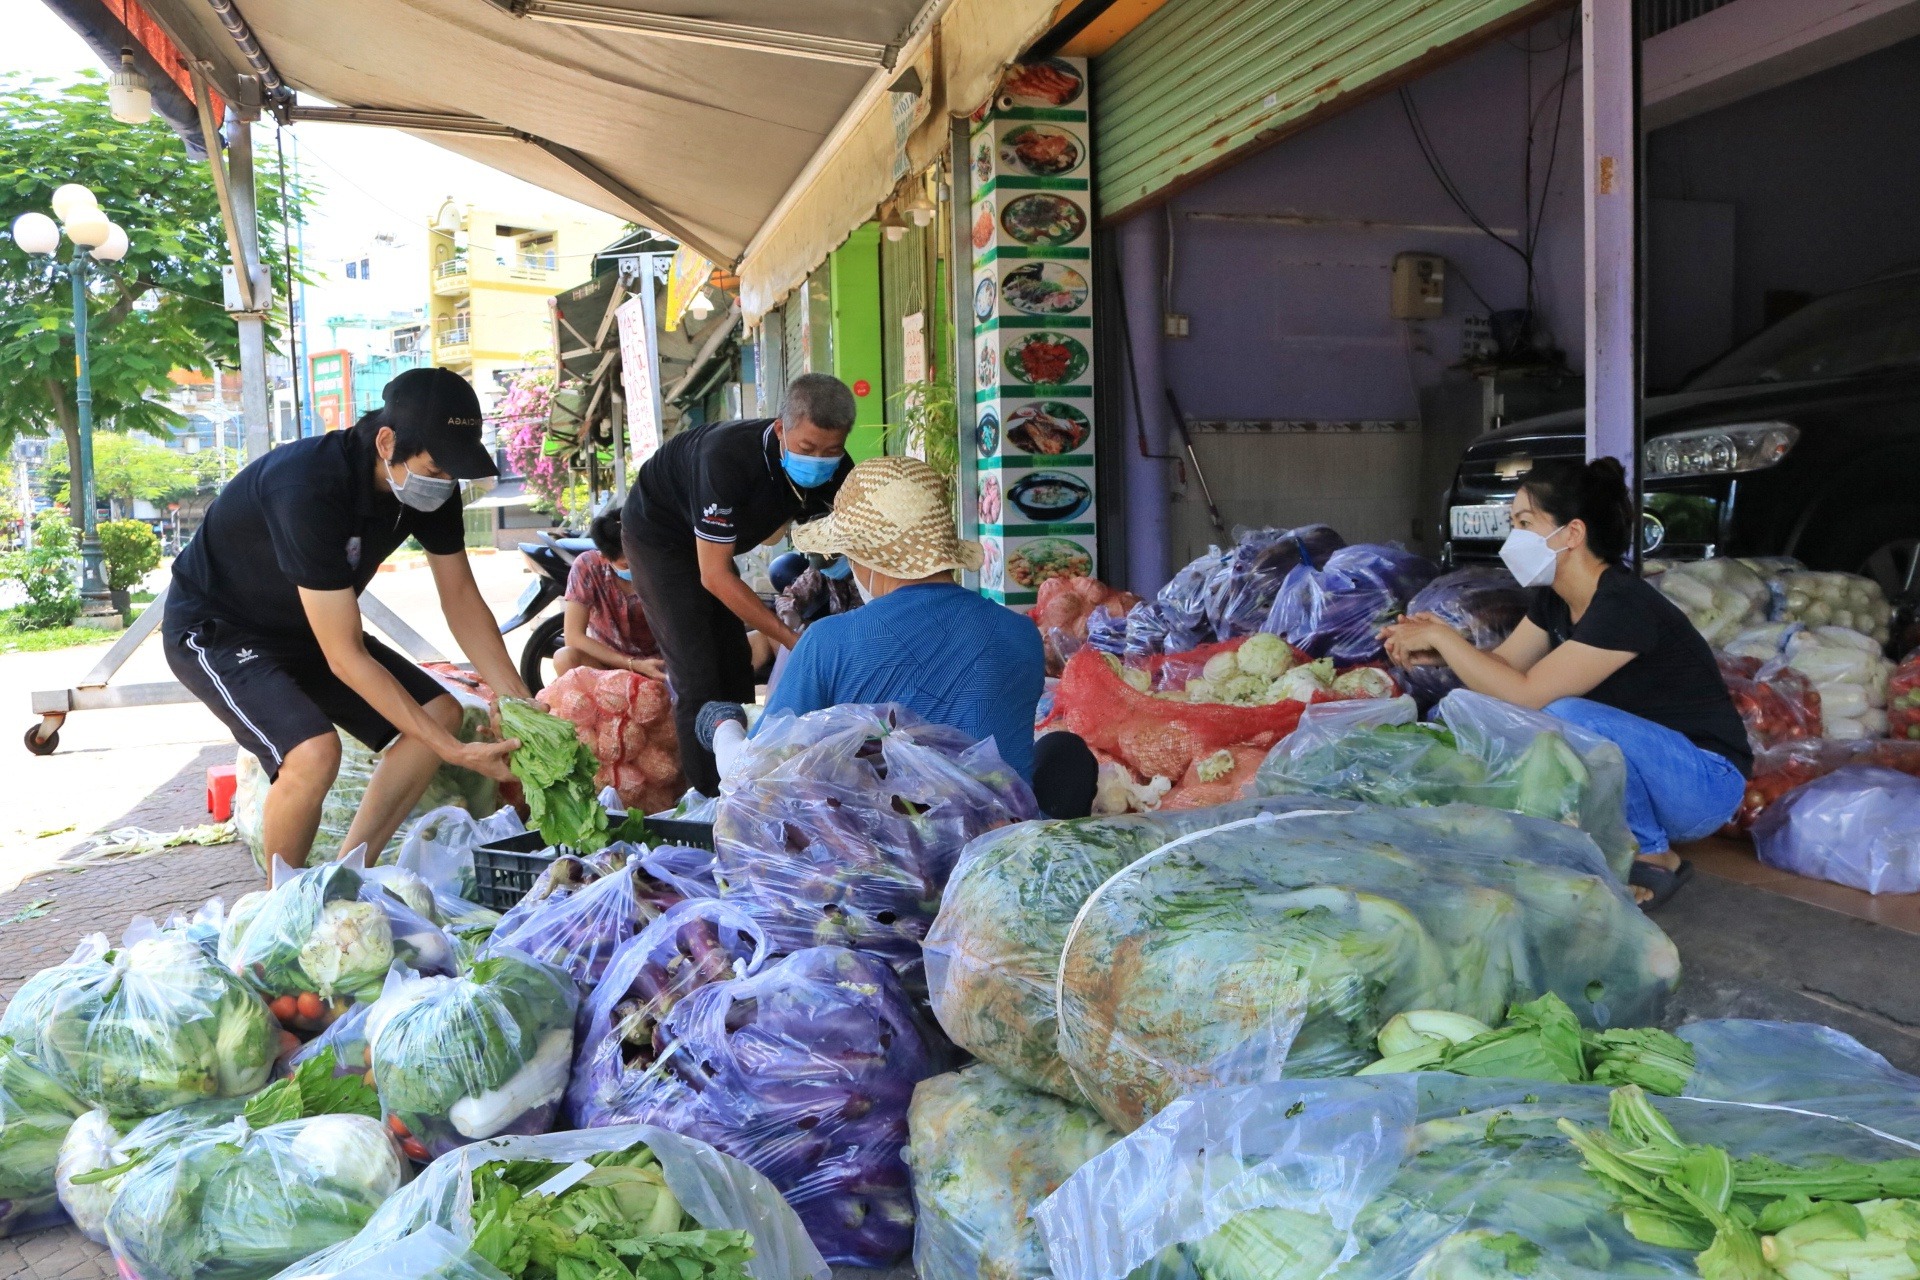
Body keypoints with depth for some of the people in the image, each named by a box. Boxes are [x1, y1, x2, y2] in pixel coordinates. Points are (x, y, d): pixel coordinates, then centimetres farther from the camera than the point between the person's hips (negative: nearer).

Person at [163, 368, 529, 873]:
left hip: (306, 627, 8)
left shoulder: (434, 484, -14)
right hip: (215, 631, -8)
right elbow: (346, 658, -34)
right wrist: (452, 751, -33)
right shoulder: (309, 489, -36)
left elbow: (462, 600, -5)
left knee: (441, 713, -4)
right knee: (314, 751, -30)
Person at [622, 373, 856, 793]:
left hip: (710, 538, 7)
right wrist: (794, 640, -38)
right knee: (697, 677, -13)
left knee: (736, 667, 9)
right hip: (659, 534, -7)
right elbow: (714, 577, -37)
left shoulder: (835, 472, -22)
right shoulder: (729, 458, -40)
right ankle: (708, 799, -4)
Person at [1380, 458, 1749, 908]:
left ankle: (1652, 859, -12)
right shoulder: (1554, 599, 0)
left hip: (1704, 784, -8)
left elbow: (1524, 693, -31)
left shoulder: (1624, 605, -27)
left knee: (1566, 716, -35)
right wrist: (1437, 647, -15)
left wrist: (1440, 637, -23)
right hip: (1633, 769, 8)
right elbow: (1504, 664, 3)